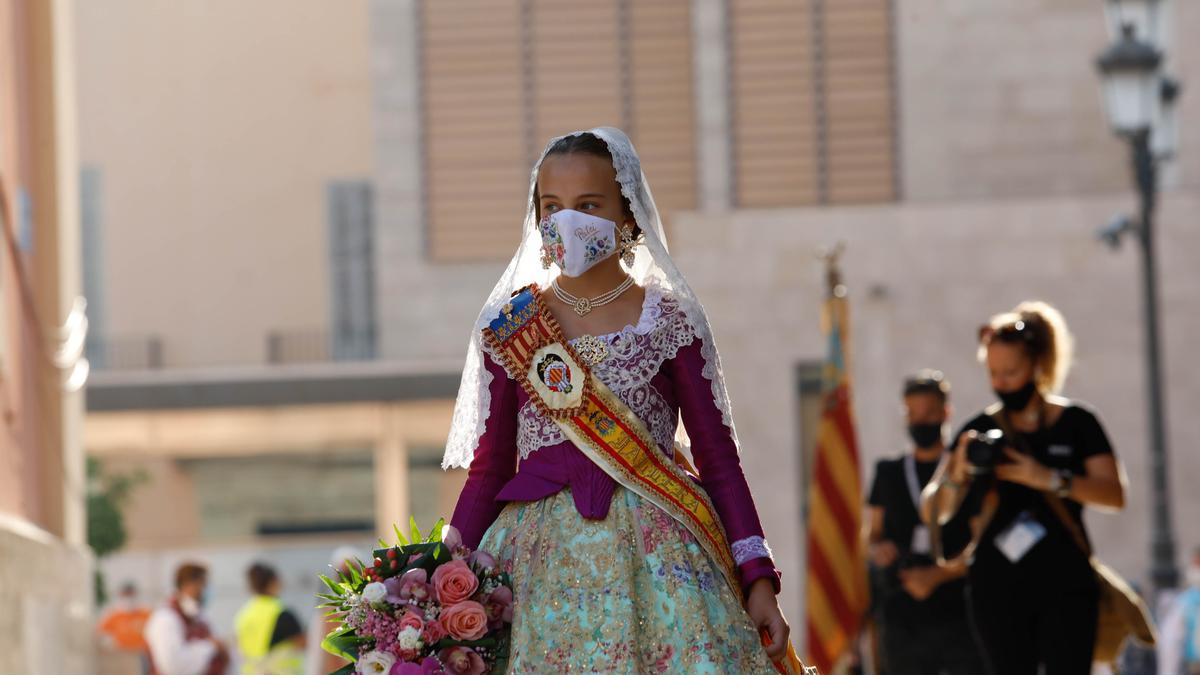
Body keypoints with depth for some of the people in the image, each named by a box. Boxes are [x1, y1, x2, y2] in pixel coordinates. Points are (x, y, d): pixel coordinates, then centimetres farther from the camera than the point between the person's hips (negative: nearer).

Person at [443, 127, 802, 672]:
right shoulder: (508, 329, 8)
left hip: (655, 554, -1)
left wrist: (757, 579, -2)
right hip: (538, 561, 1)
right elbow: (489, 469, 11)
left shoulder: (671, 322, 3)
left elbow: (718, 460, 5)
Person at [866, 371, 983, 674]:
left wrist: (939, 575, -15)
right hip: (903, 618, 4)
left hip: (960, 613, -4)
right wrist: (877, 548, -2)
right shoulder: (889, 473, 15)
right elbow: (871, 534, 21)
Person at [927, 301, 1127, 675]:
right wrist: (957, 474, -18)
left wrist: (1050, 479, -18)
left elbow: (1114, 494, -6)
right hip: (998, 585, 2)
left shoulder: (1076, 422, 4)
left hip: (1064, 579, -2)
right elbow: (939, 508, 3)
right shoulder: (980, 431, 9)